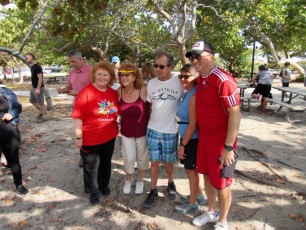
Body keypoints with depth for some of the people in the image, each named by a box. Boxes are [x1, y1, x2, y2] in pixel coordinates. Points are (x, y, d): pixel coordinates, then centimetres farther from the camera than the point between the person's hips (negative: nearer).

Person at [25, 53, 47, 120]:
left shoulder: (37, 67, -18)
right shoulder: (32, 67, 11)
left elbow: (40, 79, -22)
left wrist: (38, 89, -25)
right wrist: (34, 88, 19)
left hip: (38, 88, -10)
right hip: (33, 88, 10)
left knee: (41, 103, -1)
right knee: (32, 101, 18)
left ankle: (43, 116, 9)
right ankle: (42, 112, 31)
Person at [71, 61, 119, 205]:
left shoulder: (113, 93, 1)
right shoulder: (86, 92, -16)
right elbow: (78, 116, -16)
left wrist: (114, 128, 13)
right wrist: (78, 136, -17)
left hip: (109, 137, 5)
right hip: (90, 138, -5)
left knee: (106, 163, 22)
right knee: (91, 166, 11)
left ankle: (104, 185, 45)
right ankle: (93, 191, 32)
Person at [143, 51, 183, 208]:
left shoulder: (179, 83, -10)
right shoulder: (151, 83, 1)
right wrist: (154, 118, 7)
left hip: (171, 130, -2)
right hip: (152, 129, 2)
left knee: (168, 161, 13)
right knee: (154, 161, 9)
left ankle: (171, 183, 40)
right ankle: (153, 191, 25)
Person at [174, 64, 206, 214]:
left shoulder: (193, 96, -22)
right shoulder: (187, 93, 7)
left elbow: (192, 125, -24)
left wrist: (183, 145, -17)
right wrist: (183, 141, 13)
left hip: (192, 140, -9)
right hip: (187, 138, 9)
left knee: (190, 170, 7)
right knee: (191, 169, 21)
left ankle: (192, 204, 26)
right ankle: (198, 196, 41)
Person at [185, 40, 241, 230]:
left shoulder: (223, 80, -22)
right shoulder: (200, 79, 3)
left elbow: (235, 115, -22)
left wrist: (228, 147, -21)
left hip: (222, 143, -7)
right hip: (204, 138, 8)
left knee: (222, 183, 9)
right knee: (207, 175, 20)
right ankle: (212, 212, 43)